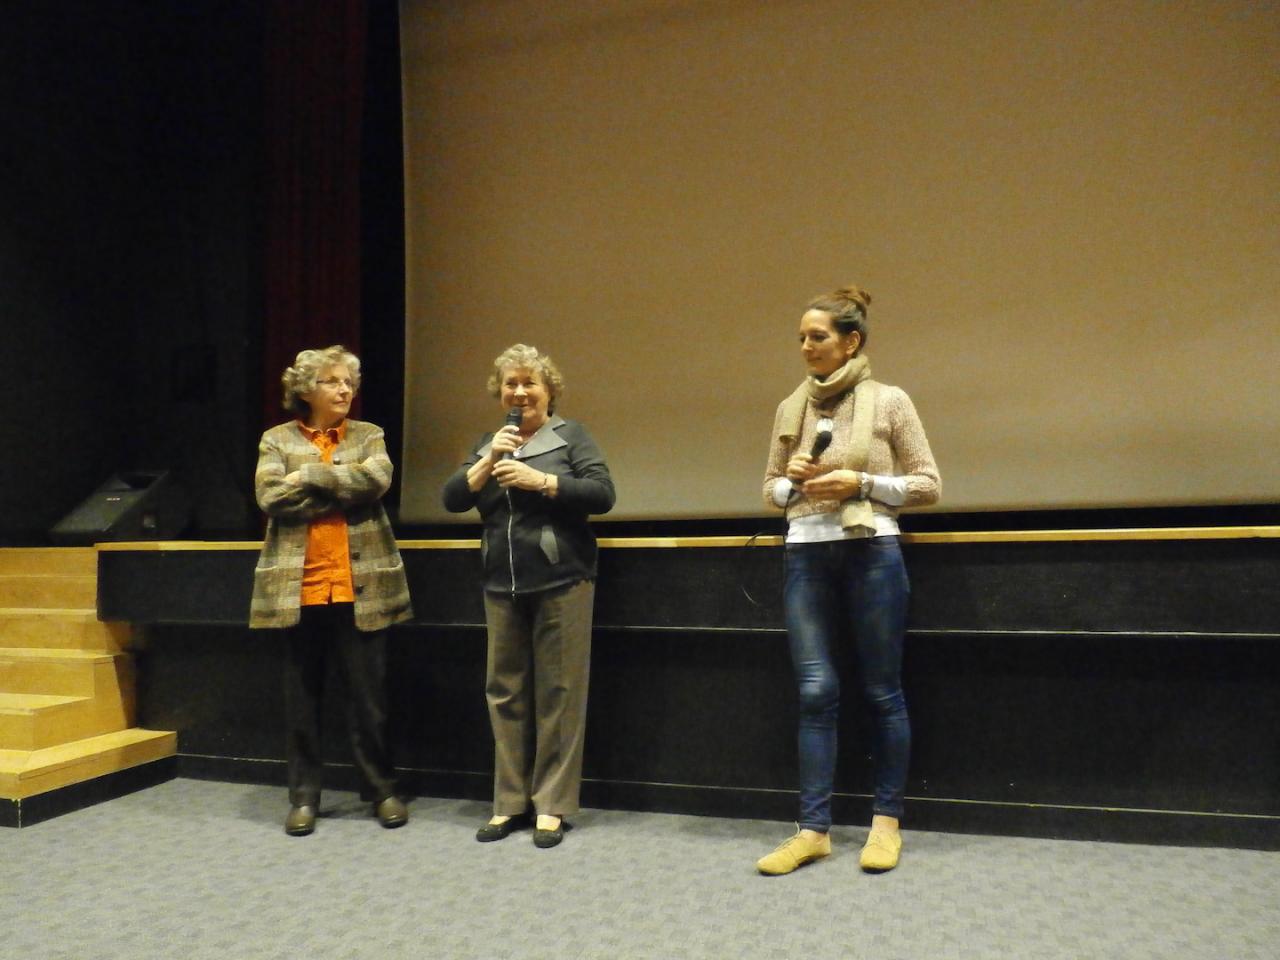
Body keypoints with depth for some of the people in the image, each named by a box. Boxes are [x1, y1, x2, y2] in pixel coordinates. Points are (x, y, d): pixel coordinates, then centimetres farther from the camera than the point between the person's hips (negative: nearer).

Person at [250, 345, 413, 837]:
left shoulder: (369, 436, 9)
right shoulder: (277, 439, 8)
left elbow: (376, 480, -11)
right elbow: (270, 496, -9)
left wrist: (309, 475, -11)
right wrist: (342, 493, -11)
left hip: (361, 587, 0)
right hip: (299, 588, 0)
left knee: (368, 694, 5)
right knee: (303, 694, 9)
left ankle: (382, 790, 19)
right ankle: (304, 796, 22)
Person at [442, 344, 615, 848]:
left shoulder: (571, 435, 1)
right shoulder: (488, 442, 15)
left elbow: (603, 494, -11)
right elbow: (452, 500, 4)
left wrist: (539, 479, -16)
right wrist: (489, 460, -9)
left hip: (561, 581, -4)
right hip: (502, 585, 5)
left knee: (558, 693, 1)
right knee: (505, 692, 9)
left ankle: (553, 806, 11)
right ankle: (509, 802, 21)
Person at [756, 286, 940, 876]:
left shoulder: (889, 401, -1)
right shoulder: (790, 409, 10)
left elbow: (927, 485, -1)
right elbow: (771, 490, 16)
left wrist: (861, 482, -13)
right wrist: (793, 479, -6)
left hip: (870, 552, -3)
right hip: (806, 556, 3)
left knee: (882, 691, 6)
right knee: (816, 690, 2)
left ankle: (886, 821, 20)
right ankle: (813, 829, 9)